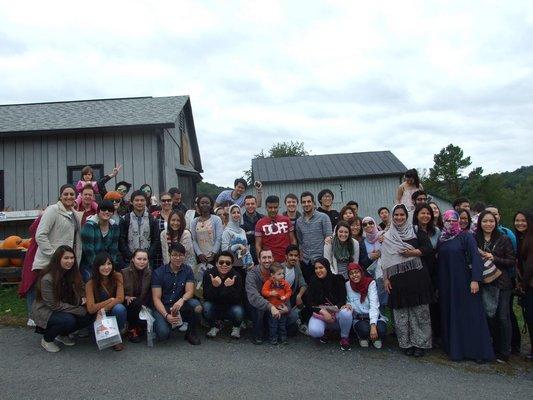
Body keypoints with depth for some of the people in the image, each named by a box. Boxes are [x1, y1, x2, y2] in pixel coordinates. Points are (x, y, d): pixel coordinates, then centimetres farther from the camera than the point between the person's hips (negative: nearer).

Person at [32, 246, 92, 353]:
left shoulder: (72, 273, -4)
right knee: (68, 320, -33)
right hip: (45, 311, -6)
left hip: (65, 308, 6)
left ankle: (62, 335, 10)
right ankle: (46, 339, -2)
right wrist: (79, 310, -24)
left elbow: (80, 291, 9)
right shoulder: (47, 279, -25)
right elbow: (54, 305, -23)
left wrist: (83, 298, -16)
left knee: (88, 317, -16)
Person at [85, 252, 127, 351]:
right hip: (100, 316, 0)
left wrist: (104, 309, -29)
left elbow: (120, 299, -16)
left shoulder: (117, 276, -11)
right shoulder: (91, 283, -12)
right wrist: (111, 300, -20)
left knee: (119, 308, -34)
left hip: (115, 313, 0)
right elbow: (91, 309, -16)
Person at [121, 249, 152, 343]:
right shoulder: (124, 272, -7)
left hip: (144, 305, 2)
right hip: (128, 305, -2)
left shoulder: (150, 273, -2)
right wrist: (126, 297, -18)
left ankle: (138, 328, 10)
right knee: (136, 303, -34)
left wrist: (145, 305, -13)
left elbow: (150, 293, 3)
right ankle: (131, 330, -11)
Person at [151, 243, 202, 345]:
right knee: (163, 334, -28)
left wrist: (181, 300, -32)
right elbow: (156, 298, -11)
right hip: (162, 307, -2)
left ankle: (191, 333, -2)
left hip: (180, 305, 2)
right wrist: (166, 315, -26)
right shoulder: (158, 272, -7)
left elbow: (190, 291, -8)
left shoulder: (188, 270, 1)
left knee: (197, 307, -30)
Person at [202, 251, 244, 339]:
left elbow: (237, 300, -22)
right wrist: (214, 286, -39)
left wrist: (230, 287, -39)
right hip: (214, 307, 1)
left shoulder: (236, 276, -17)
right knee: (206, 306, -29)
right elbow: (206, 297, -20)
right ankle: (214, 327, 4)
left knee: (238, 311, -31)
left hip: (231, 307, -1)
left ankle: (236, 327, 7)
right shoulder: (209, 274, -15)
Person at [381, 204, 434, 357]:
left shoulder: (416, 231, 7)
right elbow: (385, 259, 7)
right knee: (401, 312, 3)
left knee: (419, 310, 0)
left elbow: (429, 248, -1)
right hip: (397, 278, 1)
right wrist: (385, 278, 2)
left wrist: (413, 252, -15)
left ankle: (420, 343, 11)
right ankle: (406, 343, 13)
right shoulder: (387, 236, 9)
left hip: (417, 276, -1)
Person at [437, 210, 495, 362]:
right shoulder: (441, 239, 10)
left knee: (470, 314, -2)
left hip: (463, 281, -5)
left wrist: (475, 279, -20)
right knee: (450, 315, 8)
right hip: (446, 284, 5)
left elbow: (475, 258, -12)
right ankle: (454, 348, 17)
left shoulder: (466, 237, -4)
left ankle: (478, 351, 7)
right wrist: (438, 284, 9)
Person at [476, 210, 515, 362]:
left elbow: (512, 261, -3)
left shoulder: (504, 240, -1)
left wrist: (494, 259, -15)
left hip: (502, 284, -2)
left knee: (503, 317, 1)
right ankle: (491, 349, 20)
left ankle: (504, 352, 12)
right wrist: (479, 258, -9)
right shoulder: (475, 240, 5)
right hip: (484, 284, 2)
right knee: (489, 317, 7)